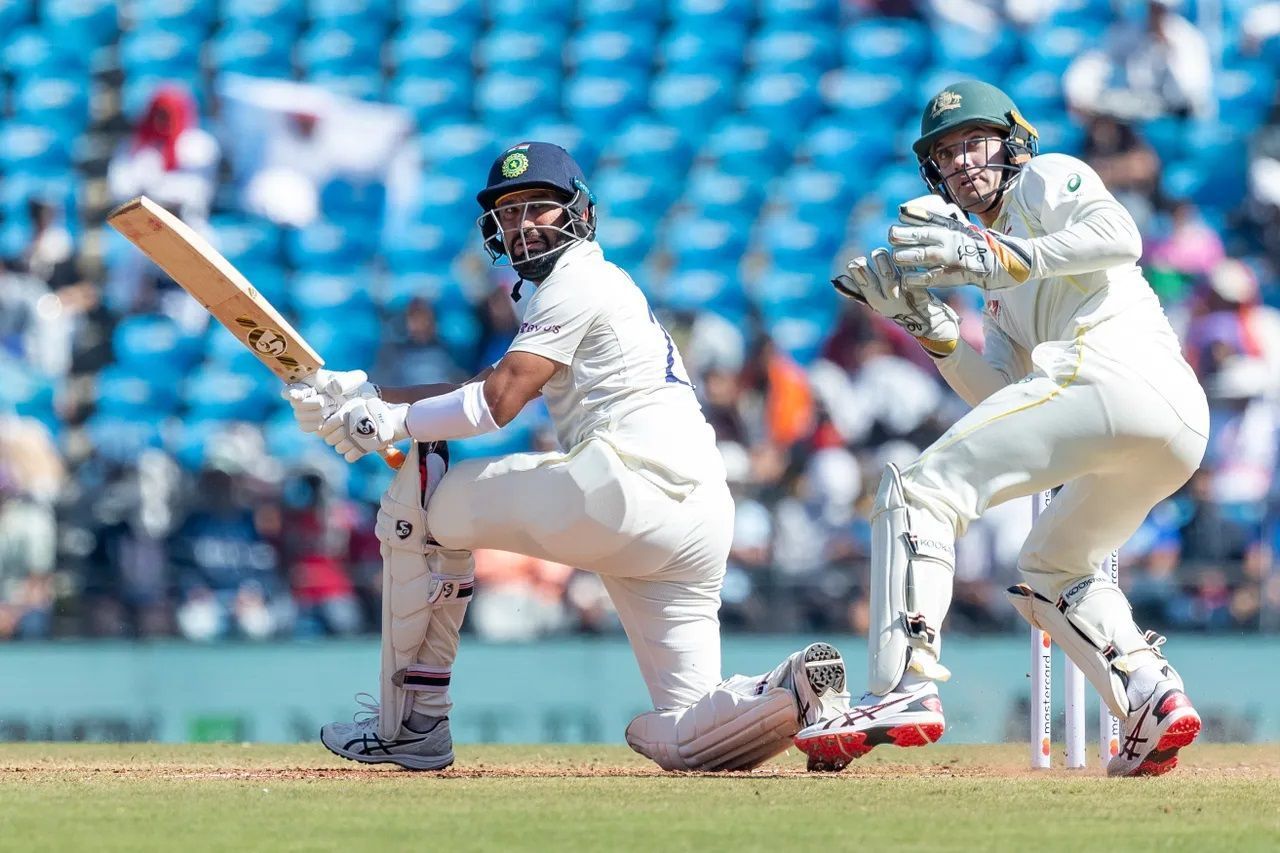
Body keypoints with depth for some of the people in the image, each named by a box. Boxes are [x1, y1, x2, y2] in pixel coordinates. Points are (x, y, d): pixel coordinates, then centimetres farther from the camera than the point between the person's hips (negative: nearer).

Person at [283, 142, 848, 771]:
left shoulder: (579, 280, 1)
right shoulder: (601, 287, 31)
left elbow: (496, 405, -7)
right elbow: (495, 389, 28)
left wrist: (387, 421, 5)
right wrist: (365, 394, 22)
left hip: (629, 483, -9)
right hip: (699, 520, 9)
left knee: (420, 496, 6)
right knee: (681, 738, 8)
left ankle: (412, 724, 6)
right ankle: (799, 692, -21)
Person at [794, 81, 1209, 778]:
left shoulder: (1048, 179, 15)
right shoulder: (1008, 289, 37)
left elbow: (1118, 237, -7)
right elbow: (1000, 396, 24)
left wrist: (993, 258, -11)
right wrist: (923, 319, 16)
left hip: (1113, 369, -10)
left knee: (918, 493, -11)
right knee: (1051, 567, 26)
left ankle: (905, 688, -27)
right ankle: (1154, 700, 2)